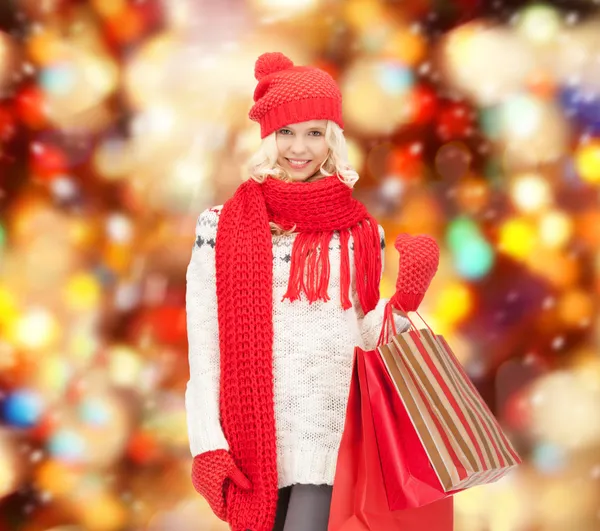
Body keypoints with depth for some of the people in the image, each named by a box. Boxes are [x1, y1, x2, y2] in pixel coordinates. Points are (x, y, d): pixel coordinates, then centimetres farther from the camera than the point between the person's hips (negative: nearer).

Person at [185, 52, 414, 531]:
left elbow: (367, 335, 5)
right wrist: (208, 443, -7)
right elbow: (203, 345, -2)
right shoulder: (221, 228, -1)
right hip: (251, 434, 0)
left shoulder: (360, 233, 4)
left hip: (328, 432, 0)